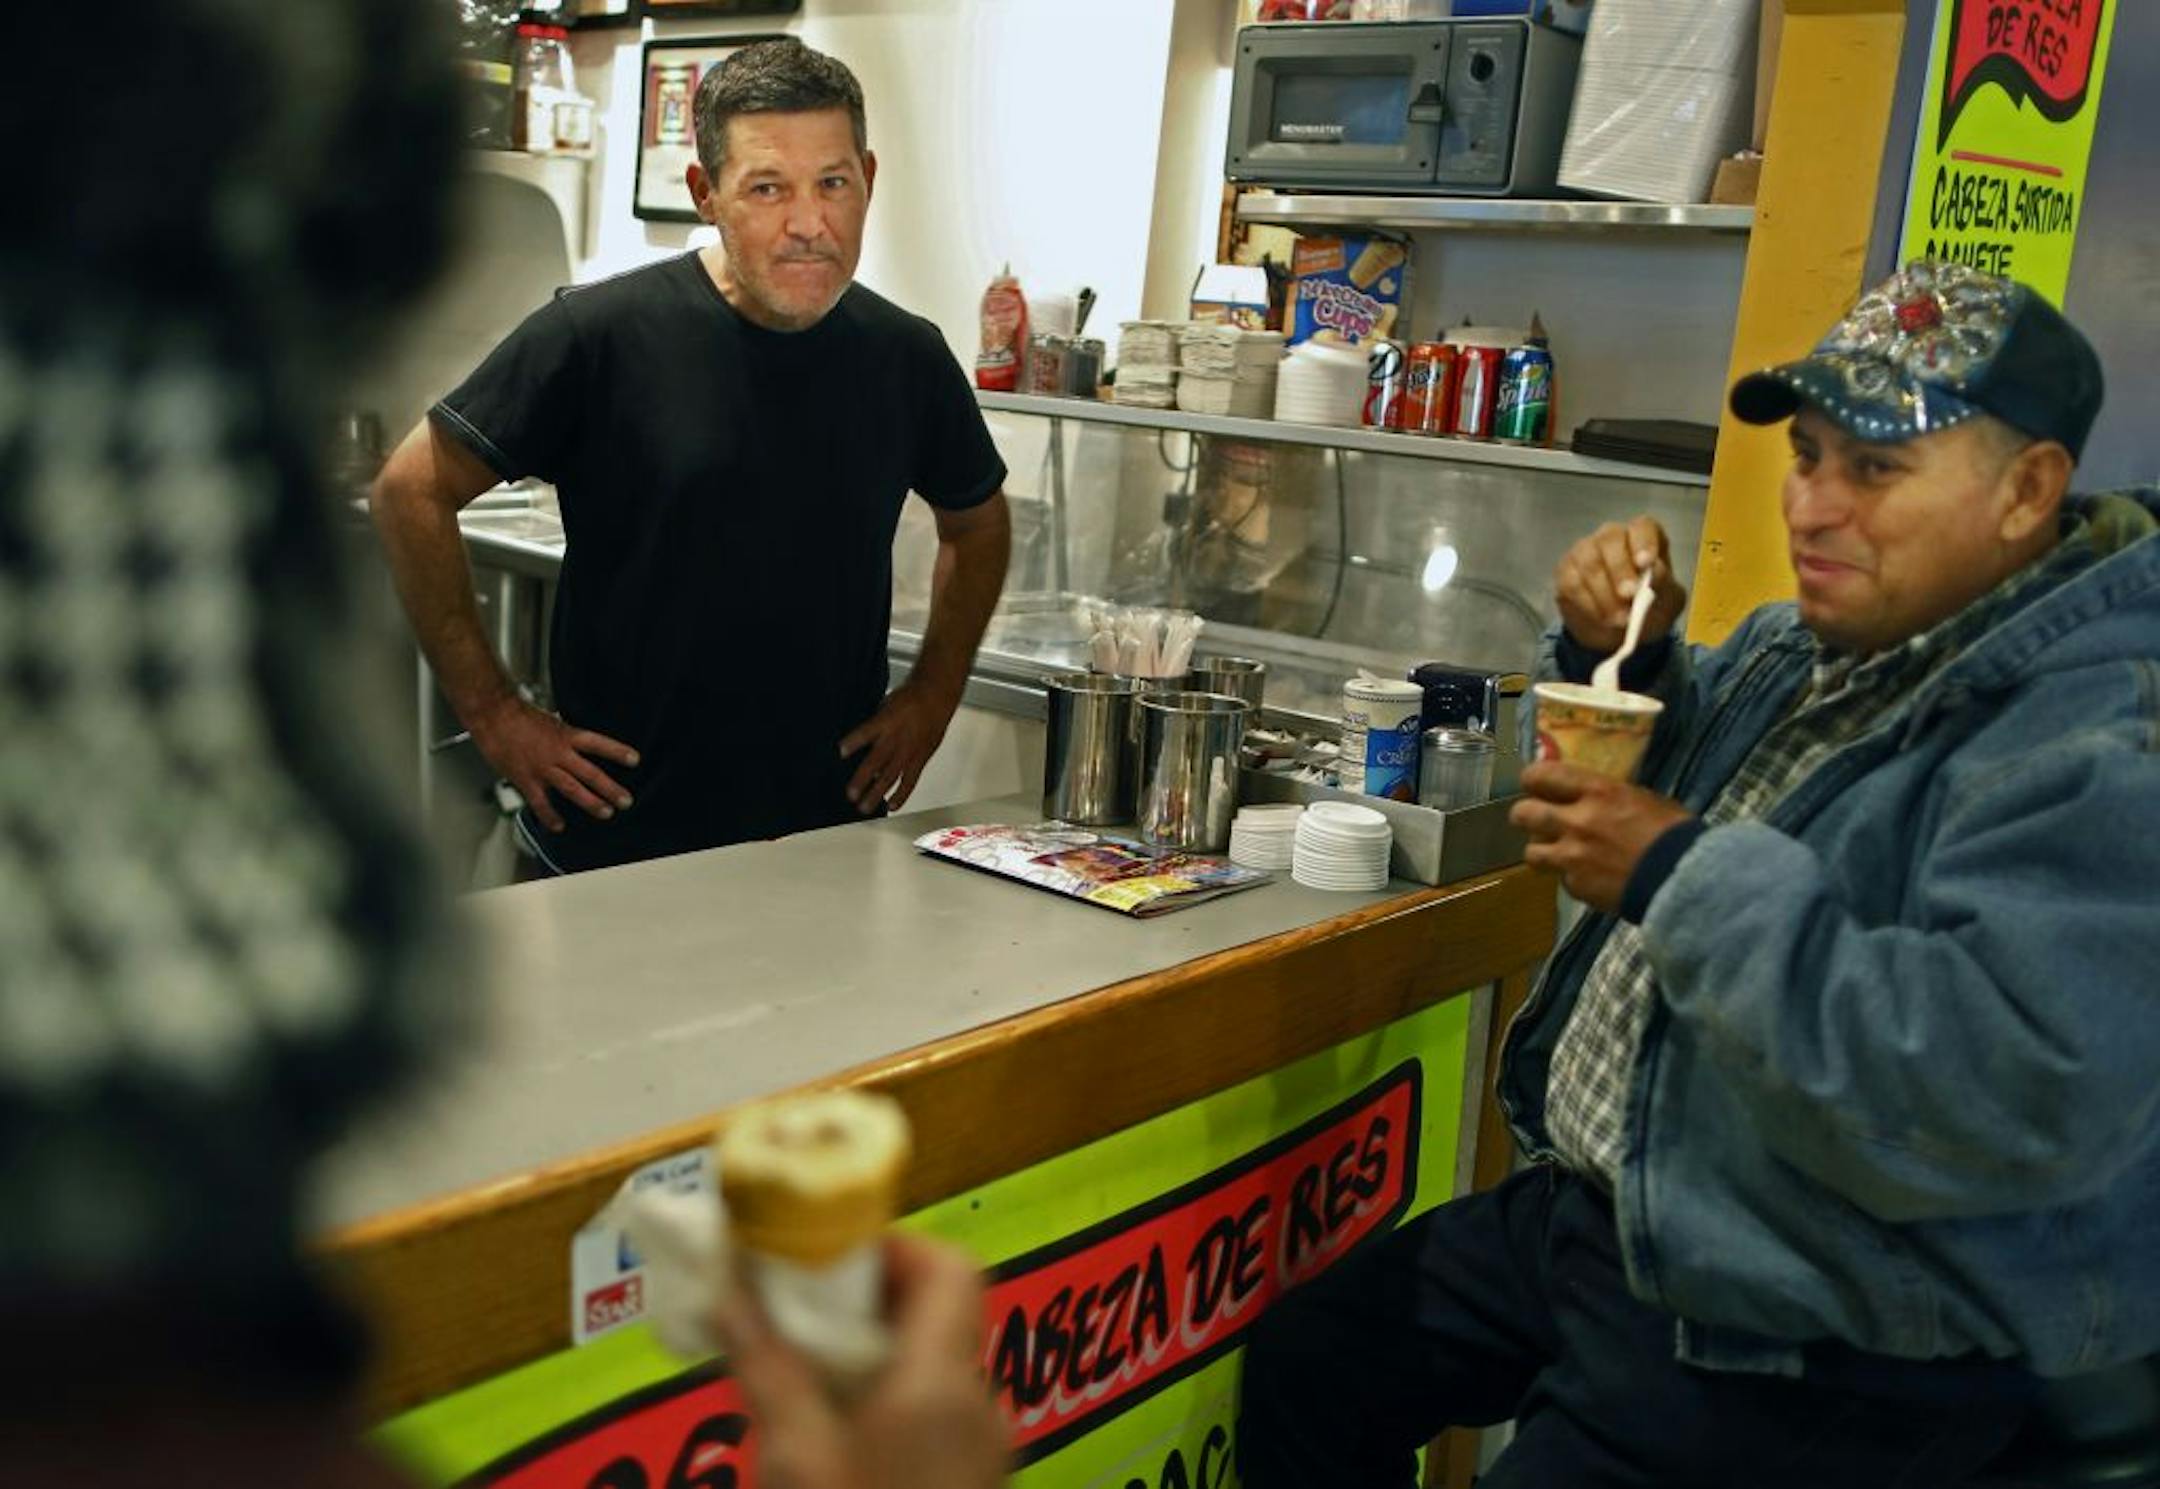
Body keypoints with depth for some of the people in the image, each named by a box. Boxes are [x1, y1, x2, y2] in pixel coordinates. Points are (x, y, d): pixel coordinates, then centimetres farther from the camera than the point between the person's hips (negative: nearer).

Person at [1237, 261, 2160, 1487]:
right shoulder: (1815, 647, 6)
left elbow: (2022, 1096, -36)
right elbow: (1659, 770, 24)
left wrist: (1683, 874, -29)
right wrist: (1616, 652, 0)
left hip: (1823, 1348, -9)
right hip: (1600, 1209, 9)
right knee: (1306, 1369, 14)